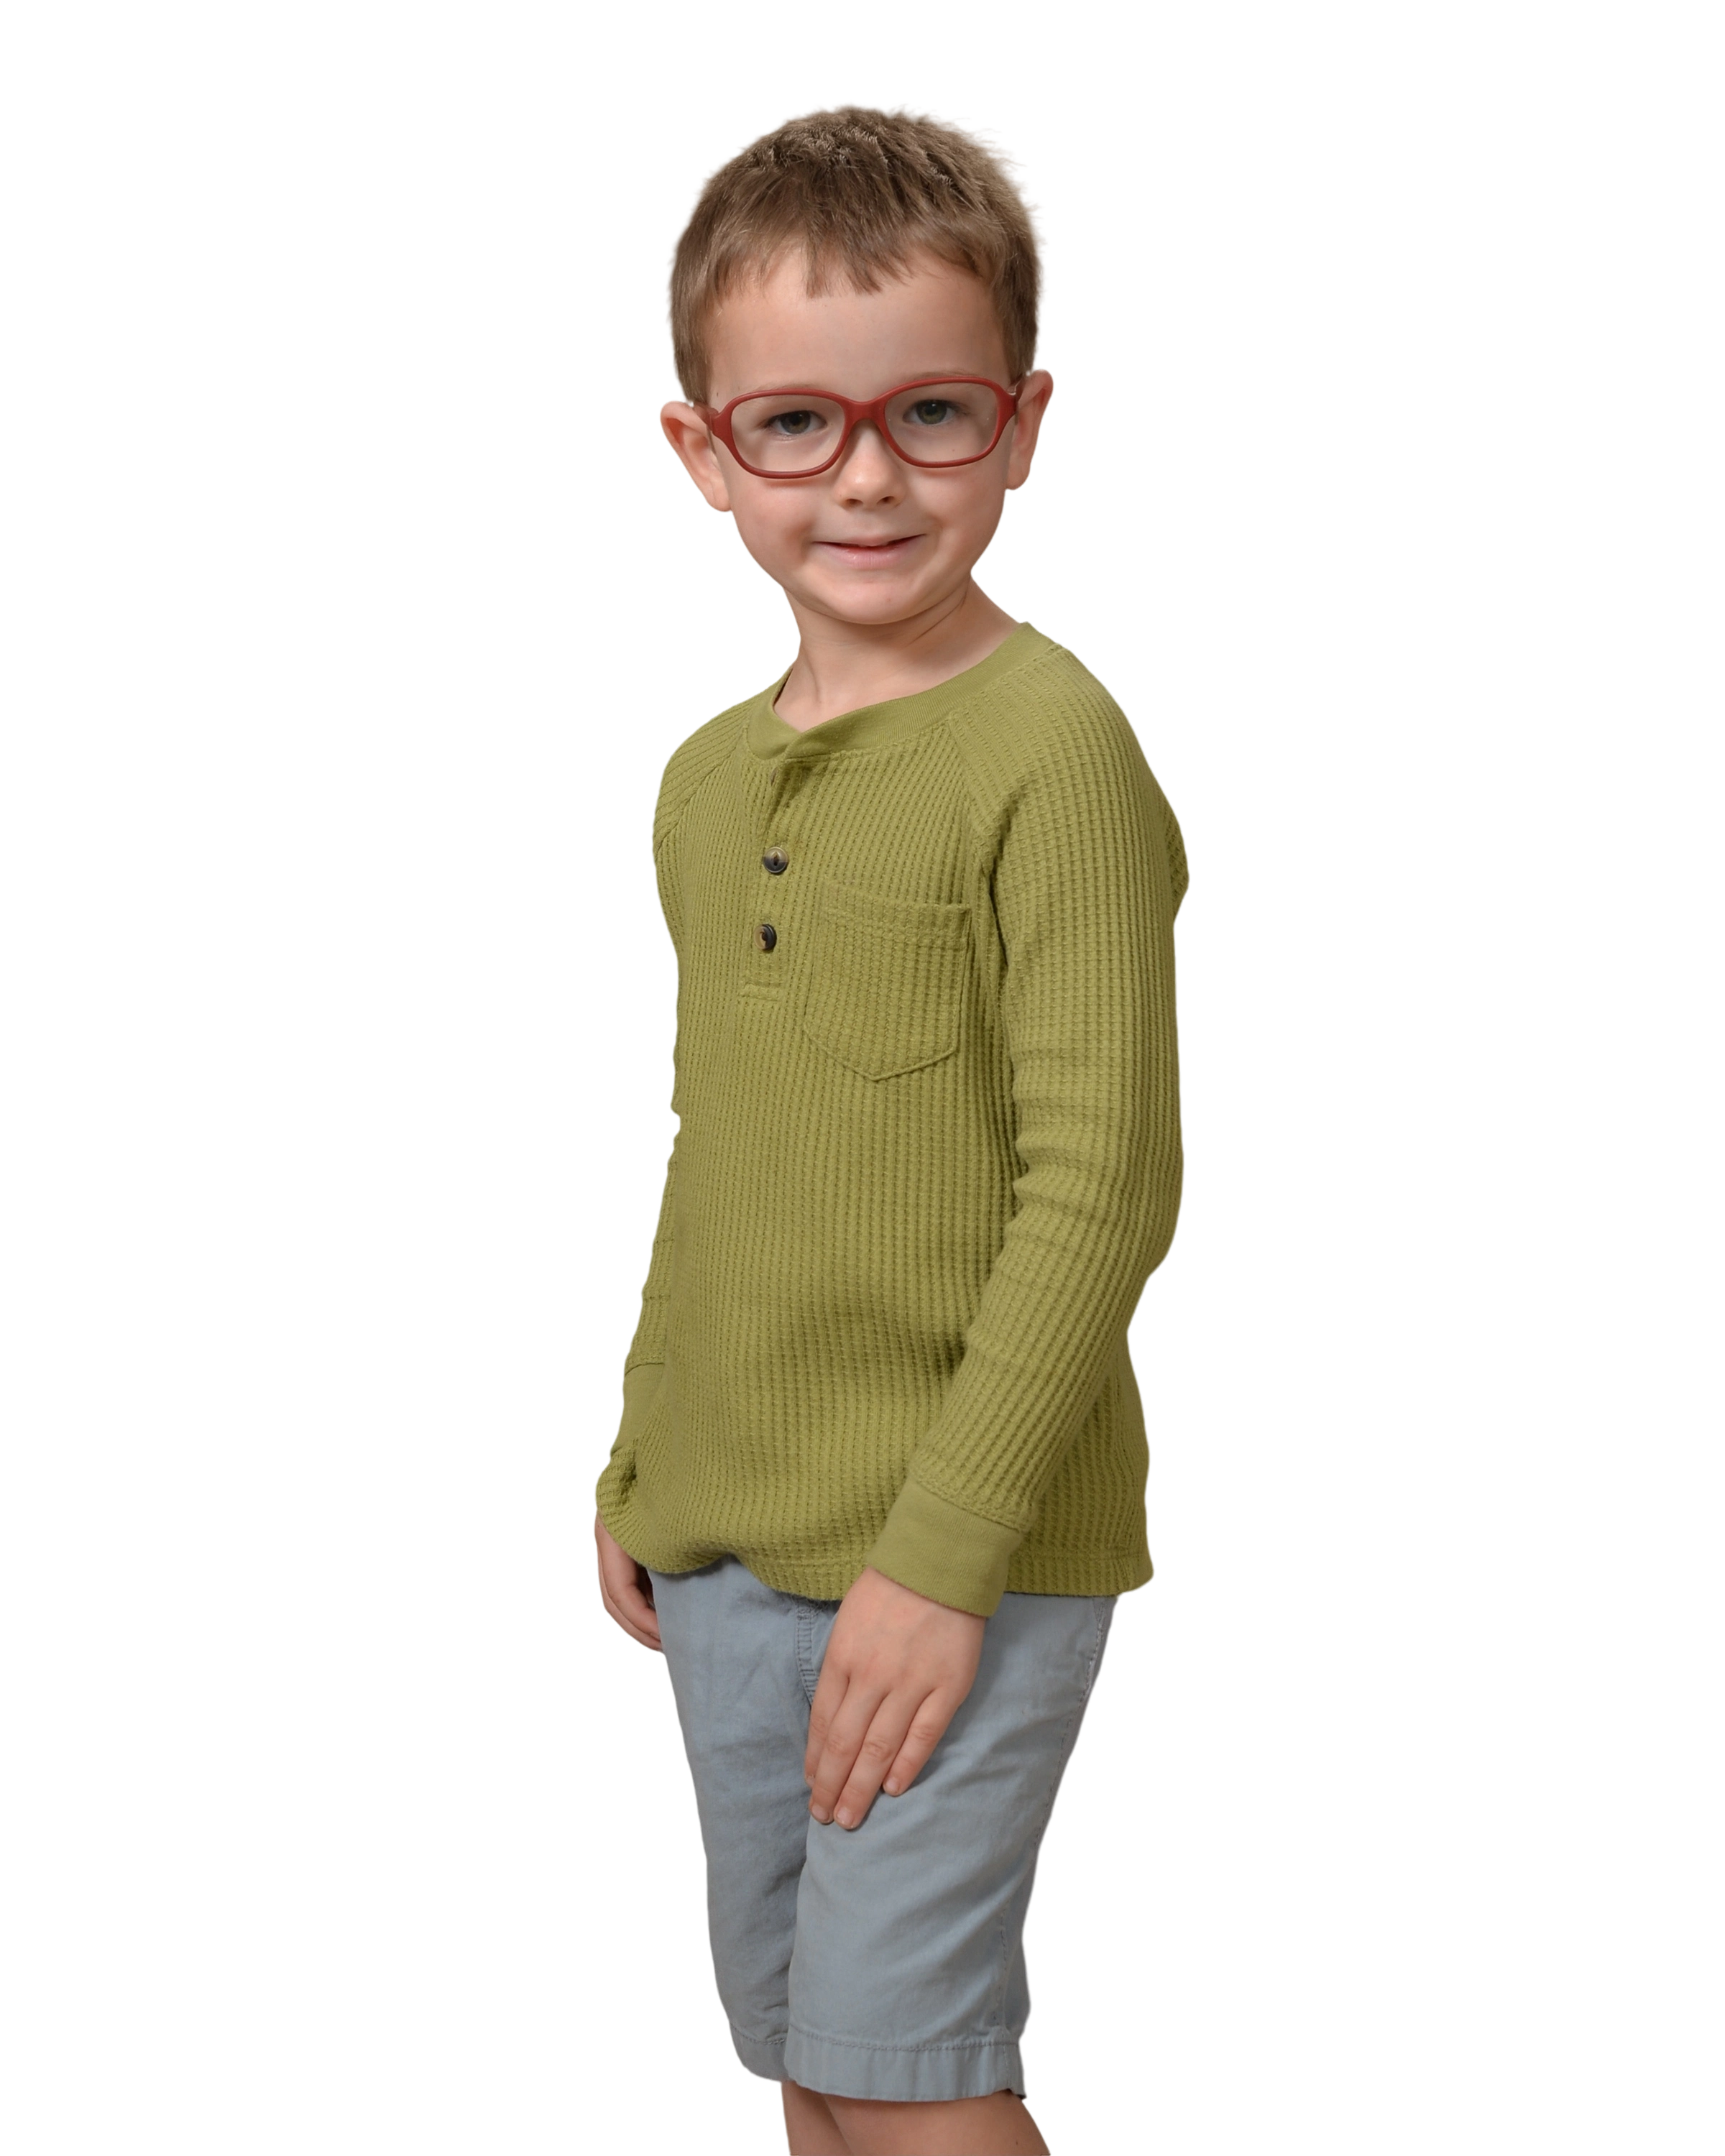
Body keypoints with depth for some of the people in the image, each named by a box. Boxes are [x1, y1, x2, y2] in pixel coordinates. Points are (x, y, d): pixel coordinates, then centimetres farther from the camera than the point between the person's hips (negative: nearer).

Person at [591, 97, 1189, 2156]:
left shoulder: (1053, 752, -15)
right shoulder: (705, 779, 8)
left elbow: (1102, 1190, -18)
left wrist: (943, 1552, -19)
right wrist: (640, 1475, 19)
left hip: (969, 1551, -7)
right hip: (725, 1543, 7)